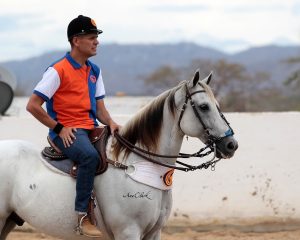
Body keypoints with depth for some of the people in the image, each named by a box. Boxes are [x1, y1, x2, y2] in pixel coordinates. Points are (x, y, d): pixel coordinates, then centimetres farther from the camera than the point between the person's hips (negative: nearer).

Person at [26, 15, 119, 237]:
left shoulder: (94, 71, 15)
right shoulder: (58, 70, -9)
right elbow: (32, 105, -10)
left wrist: (110, 123, -5)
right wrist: (59, 128, -12)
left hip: (91, 129, 8)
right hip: (66, 132, -8)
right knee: (90, 156, -35)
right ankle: (82, 215, -31)